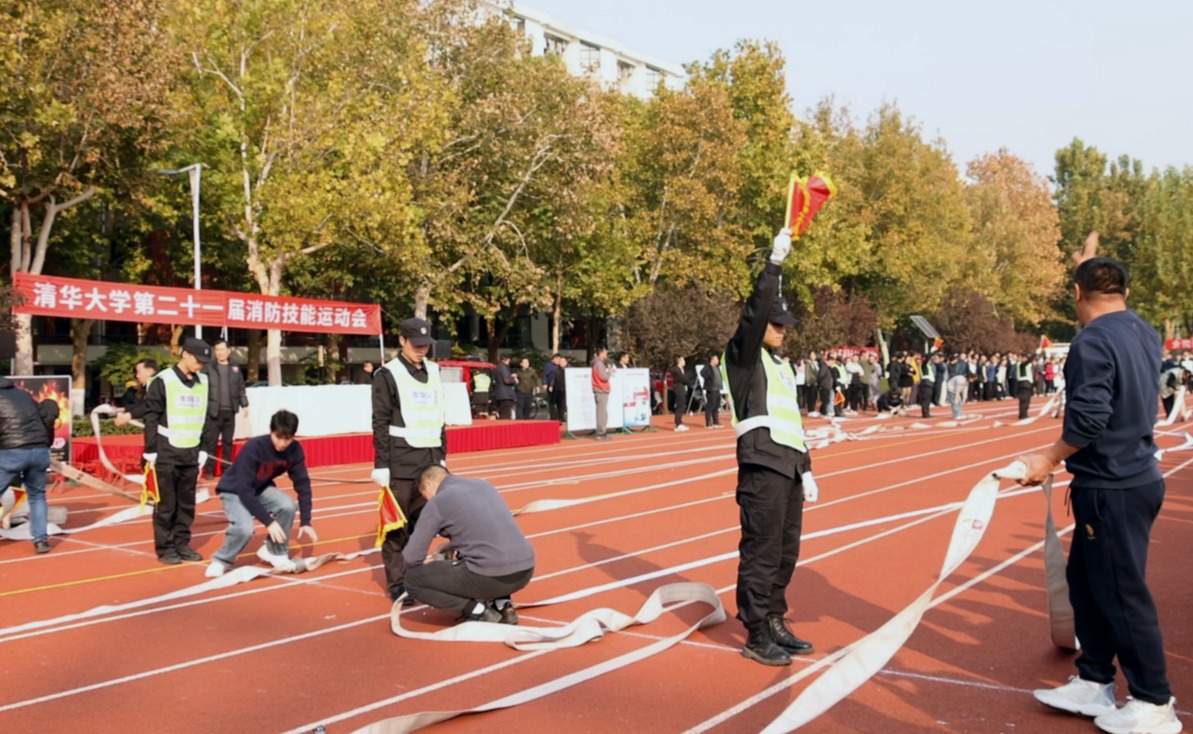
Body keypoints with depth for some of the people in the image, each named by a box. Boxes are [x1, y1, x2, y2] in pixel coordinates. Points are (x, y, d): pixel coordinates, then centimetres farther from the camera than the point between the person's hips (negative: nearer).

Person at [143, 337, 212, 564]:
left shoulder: (203, 382, 9)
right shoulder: (163, 381, -9)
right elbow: (151, 419, -8)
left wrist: (203, 452, 11)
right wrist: (151, 454, -9)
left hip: (191, 454, 5)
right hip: (167, 453, -5)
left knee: (187, 503, 9)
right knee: (166, 503, 1)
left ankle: (182, 544, 19)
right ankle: (165, 548, 9)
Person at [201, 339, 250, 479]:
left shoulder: (235, 369, 12)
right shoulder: (208, 368, 0)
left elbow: (241, 389, 15)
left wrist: (244, 405, 10)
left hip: (230, 412, 3)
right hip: (213, 411, -3)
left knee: (228, 442, 10)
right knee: (210, 442, -2)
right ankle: (208, 470, 4)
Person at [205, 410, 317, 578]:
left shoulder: (295, 450, -18)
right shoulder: (253, 448, -33)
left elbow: (302, 483, -12)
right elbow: (244, 490, -33)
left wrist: (305, 522, -20)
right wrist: (268, 521, -33)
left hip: (260, 488, 5)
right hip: (234, 491, -5)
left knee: (288, 506, -25)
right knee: (245, 528, -32)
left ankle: (275, 551, 0)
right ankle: (221, 561, -1)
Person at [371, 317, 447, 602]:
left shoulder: (434, 372, 14)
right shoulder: (388, 374, -4)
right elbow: (380, 423, -7)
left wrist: (442, 456, 15)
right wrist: (381, 465, -11)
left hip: (430, 461, 5)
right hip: (401, 463, -5)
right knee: (397, 526, -2)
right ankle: (397, 585, 4)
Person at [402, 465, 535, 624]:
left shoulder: (437, 501, 0)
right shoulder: (484, 485, 18)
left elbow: (411, 557, 2)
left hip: (490, 576, -7)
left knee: (413, 579, 10)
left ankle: (479, 612, 3)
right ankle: (503, 605, 18)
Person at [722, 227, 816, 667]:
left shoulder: (780, 365, 22)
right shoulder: (743, 355, -1)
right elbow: (755, 311, -19)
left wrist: (806, 468, 20)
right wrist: (775, 263, -18)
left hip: (789, 467, 8)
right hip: (762, 467, -8)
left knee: (786, 552, 13)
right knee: (761, 552, -5)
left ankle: (775, 623, 25)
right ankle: (756, 635, 3)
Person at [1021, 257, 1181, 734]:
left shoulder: (1092, 341, -19)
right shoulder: (1144, 334, 9)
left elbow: (1089, 419, -25)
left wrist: (1050, 459, -11)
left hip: (1112, 489, -9)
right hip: (1134, 476, 9)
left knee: (1122, 592, 2)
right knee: (1086, 579, 17)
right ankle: (1094, 683, 27)